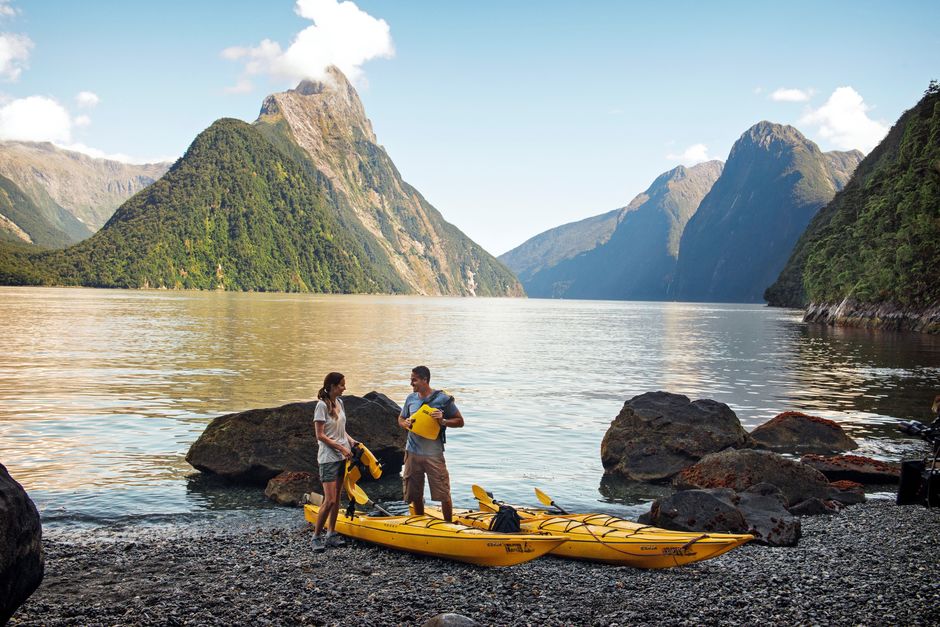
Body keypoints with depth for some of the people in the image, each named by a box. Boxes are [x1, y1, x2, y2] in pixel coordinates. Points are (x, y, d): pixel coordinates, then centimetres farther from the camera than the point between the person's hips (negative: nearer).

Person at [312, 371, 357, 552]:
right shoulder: (322, 405, -14)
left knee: (337, 497, 11)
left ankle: (331, 534, 20)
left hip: (342, 456, 8)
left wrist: (350, 440, 3)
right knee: (330, 500, -10)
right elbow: (320, 435, -15)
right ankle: (316, 536, 3)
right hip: (328, 457, -8)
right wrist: (341, 447, -16)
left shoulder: (339, 402, 9)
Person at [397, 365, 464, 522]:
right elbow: (400, 419, 19)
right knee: (415, 494, 13)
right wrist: (405, 423, -4)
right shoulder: (411, 398, 7)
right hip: (412, 452, 4)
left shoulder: (443, 399, -6)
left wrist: (443, 421, -18)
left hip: (433, 454, -4)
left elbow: (460, 421, 0)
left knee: (443, 494, -4)